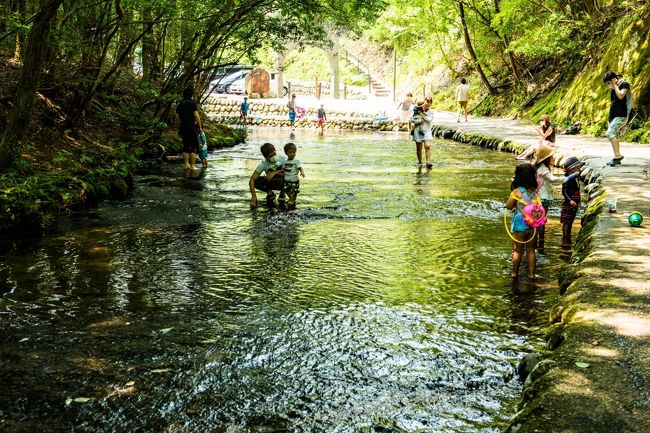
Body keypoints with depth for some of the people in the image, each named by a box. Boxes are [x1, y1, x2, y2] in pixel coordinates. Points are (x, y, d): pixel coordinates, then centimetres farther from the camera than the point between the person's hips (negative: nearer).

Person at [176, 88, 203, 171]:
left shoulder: (179, 105, 10)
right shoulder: (192, 103, -9)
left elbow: (179, 117, 11)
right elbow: (196, 116, -12)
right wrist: (200, 127, -5)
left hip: (183, 127, 6)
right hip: (191, 127, -6)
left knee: (186, 146, 15)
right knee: (195, 147, -1)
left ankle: (186, 164, 12)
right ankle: (192, 165, -7)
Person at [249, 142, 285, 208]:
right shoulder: (263, 163, -19)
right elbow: (252, 180, -22)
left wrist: (275, 172, -31)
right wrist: (253, 196, -34)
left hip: (284, 183, -3)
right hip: (270, 182, 3)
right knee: (256, 181, -24)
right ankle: (270, 193, 1)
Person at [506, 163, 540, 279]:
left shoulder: (517, 191, -14)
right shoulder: (535, 191, -1)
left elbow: (508, 206, -7)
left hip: (520, 225, -4)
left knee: (517, 250, 10)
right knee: (531, 250, 14)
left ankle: (515, 272, 20)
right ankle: (531, 273, 18)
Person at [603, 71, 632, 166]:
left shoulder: (624, 84, -6)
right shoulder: (612, 89, 19)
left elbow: (620, 96, -24)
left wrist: (615, 85, -12)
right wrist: (609, 118, 24)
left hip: (621, 116, -9)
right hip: (613, 116, 9)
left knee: (610, 133, -23)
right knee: (614, 136, 7)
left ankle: (618, 155, -23)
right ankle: (617, 158, 12)